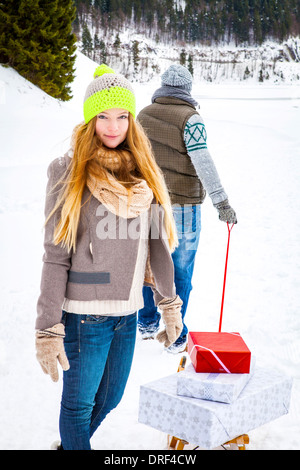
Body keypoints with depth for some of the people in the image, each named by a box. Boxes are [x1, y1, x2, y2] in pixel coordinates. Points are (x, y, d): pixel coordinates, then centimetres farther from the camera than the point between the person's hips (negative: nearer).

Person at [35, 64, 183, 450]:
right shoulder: (69, 173, -7)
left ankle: (73, 441, 47)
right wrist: (48, 330, -12)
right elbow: (55, 258, -9)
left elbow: (157, 246, 12)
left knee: (109, 398, 20)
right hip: (84, 315, -5)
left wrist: (170, 306, 13)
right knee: (79, 403, 10)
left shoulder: (143, 174, 6)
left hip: (128, 313, 5)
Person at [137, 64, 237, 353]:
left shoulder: (144, 115, 6)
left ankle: (147, 324, 31)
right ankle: (175, 336, 12)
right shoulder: (190, 118, -12)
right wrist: (221, 202, -22)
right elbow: (202, 162, -22)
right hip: (182, 207, -5)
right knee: (180, 272, 4)